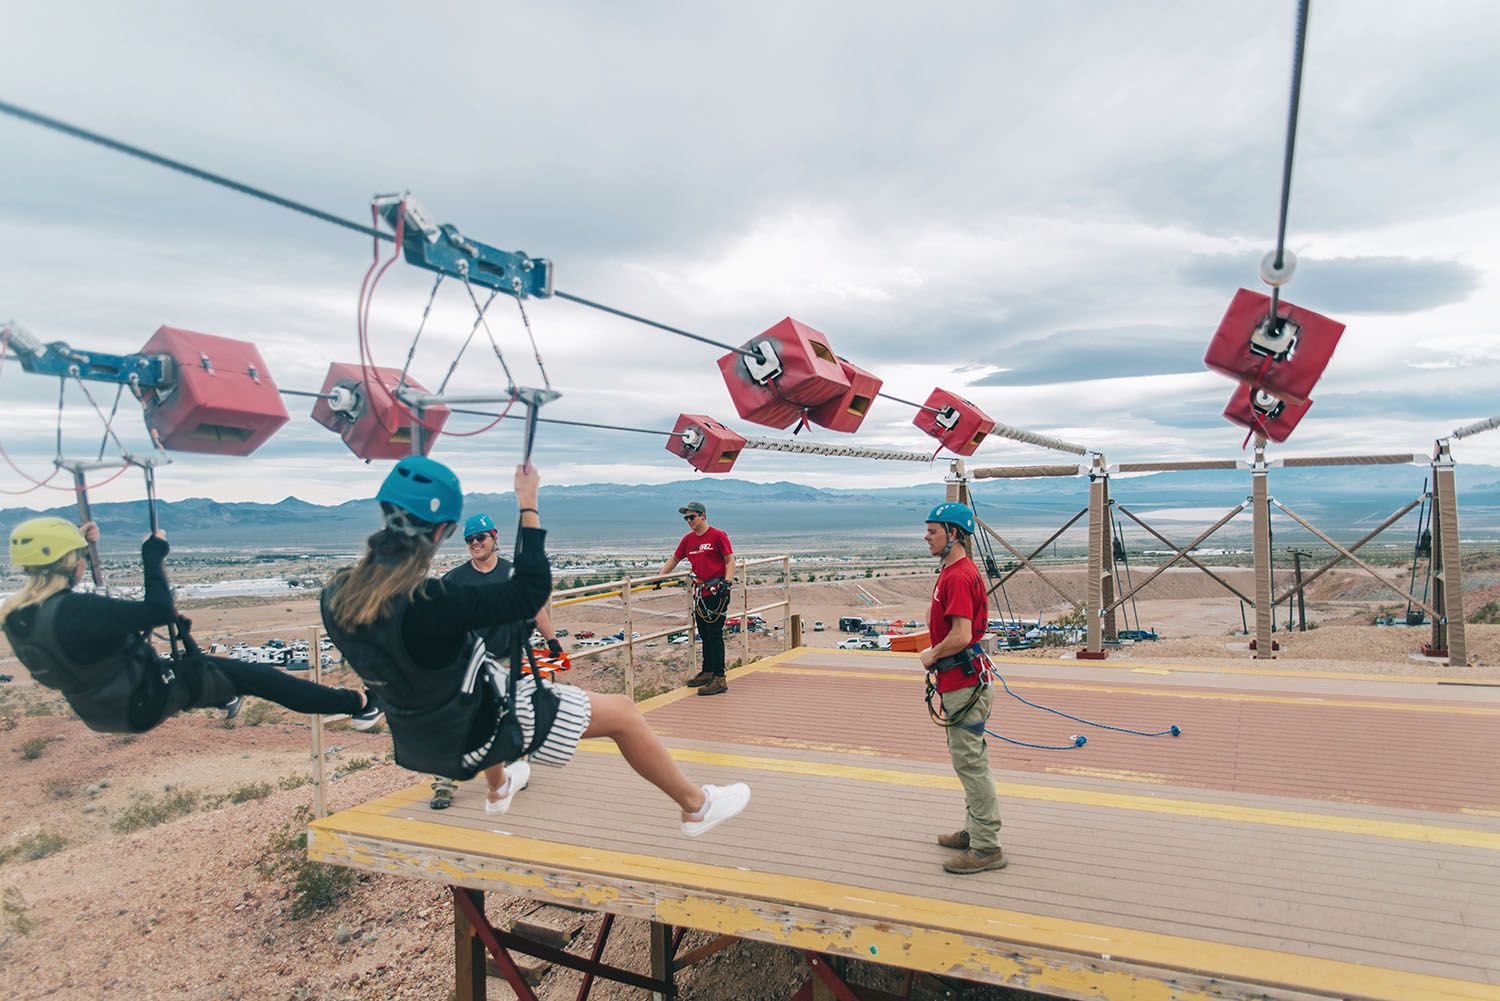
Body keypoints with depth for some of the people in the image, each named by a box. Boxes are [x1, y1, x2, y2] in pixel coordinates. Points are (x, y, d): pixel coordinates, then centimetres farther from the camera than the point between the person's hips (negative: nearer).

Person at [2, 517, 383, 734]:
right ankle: (356, 704, 3)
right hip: (145, 703, -9)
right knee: (252, 675, -1)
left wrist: (80, 542, 17)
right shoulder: (77, 611, -35)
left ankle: (222, 697, 62)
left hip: (99, 711, 9)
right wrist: (153, 555, -19)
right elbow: (158, 610, -31)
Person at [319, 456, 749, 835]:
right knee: (621, 712, 3)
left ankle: (498, 788, 56)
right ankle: (696, 806, 21)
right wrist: (528, 507, -20)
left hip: (417, 739, 8)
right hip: (478, 733, -8)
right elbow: (532, 589, -30)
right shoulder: (428, 608, -38)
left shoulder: (336, 595, -15)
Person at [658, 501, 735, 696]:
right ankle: (707, 673, 24)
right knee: (704, 634, 13)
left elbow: (730, 561, -8)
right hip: (700, 592, 7)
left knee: (714, 634, -9)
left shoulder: (717, 536, -6)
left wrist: (726, 581, -21)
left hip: (717, 592, -7)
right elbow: (674, 559, 22)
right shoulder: (688, 539, 13)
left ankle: (719, 679, -7)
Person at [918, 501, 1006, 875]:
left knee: (970, 762, -3)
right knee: (969, 759, 19)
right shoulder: (952, 571, 13)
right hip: (959, 681, 11)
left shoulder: (958, 577, -21)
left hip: (965, 684, -11)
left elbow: (960, 636, -27)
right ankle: (975, 831, 32)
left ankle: (987, 848, 6)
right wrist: (937, 659, 12)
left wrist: (932, 656, -12)